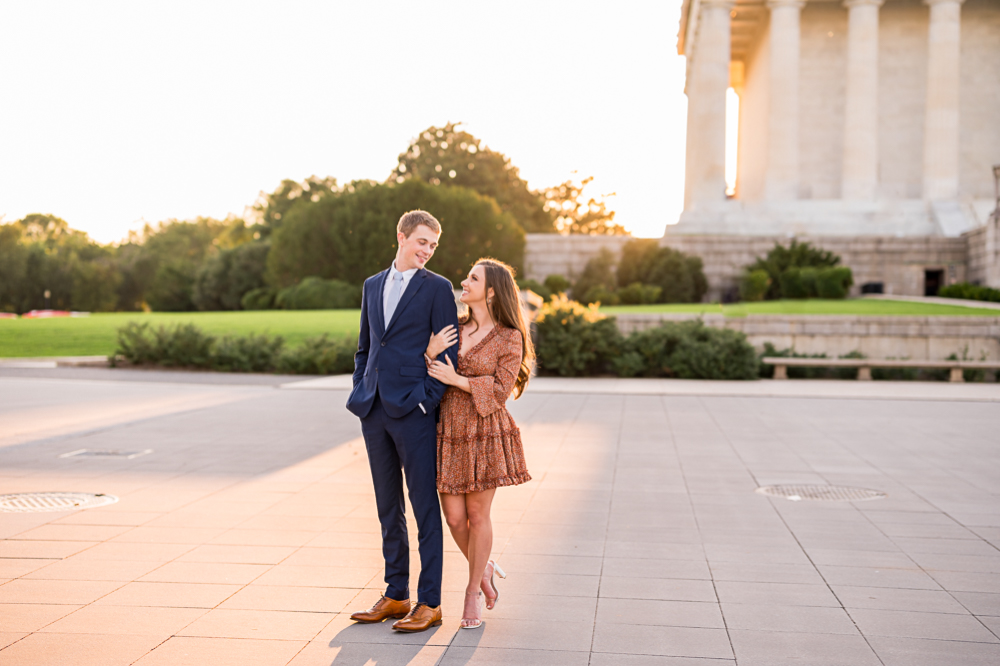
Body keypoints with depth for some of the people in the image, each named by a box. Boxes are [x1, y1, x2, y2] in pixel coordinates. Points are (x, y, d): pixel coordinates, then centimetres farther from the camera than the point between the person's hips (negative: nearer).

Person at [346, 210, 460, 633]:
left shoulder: (437, 288, -1)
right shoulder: (372, 286, 15)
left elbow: (448, 352, -5)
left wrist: (428, 400, -12)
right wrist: (360, 392, 9)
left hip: (413, 410, -6)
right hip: (374, 410, 6)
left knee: (424, 506, -1)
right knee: (388, 508, 12)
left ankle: (429, 602, 6)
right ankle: (396, 595, 23)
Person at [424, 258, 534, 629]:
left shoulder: (509, 338, -5)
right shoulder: (454, 330, 10)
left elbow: (500, 389, -10)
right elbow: (432, 378, 9)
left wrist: (456, 380, -17)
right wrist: (430, 353, -10)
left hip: (486, 433, -4)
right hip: (449, 432, 4)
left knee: (478, 514, 2)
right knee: (454, 516, 3)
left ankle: (473, 591, 21)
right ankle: (484, 569, 31)